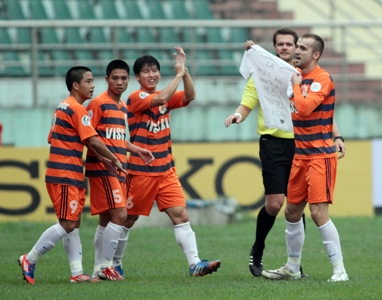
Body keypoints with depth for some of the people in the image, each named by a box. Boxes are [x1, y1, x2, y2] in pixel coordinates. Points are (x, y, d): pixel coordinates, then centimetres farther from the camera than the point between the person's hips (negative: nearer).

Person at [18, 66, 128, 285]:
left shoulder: (64, 107, 15)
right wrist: (114, 160, -5)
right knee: (67, 224, -10)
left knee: (74, 224, 8)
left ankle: (77, 272, 7)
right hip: (65, 176, -10)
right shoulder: (77, 109, -13)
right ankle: (30, 260, -4)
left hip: (72, 176, 10)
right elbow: (93, 141, -18)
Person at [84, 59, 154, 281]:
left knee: (106, 220, 10)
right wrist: (105, 156, -24)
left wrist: (137, 150, 17)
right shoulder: (99, 103, -9)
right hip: (103, 168, -9)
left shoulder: (123, 107, 17)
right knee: (120, 215, -15)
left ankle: (99, 269, 14)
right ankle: (105, 265, -9)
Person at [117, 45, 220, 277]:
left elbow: (189, 96, -6)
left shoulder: (165, 97, 11)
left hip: (166, 169, 6)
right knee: (128, 219, 5)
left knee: (180, 214, -7)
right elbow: (161, 99, -29)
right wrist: (179, 74, -22)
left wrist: (185, 70, -17)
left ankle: (195, 264, -14)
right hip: (140, 171, -6)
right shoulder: (136, 98, -10)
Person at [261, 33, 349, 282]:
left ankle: (340, 270, -10)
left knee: (319, 213, -14)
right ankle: (292, 268, 24)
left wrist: (296, 84, -12)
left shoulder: (322, 79, -13)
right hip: (300, 156, 8)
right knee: (292, 212, 12)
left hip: (320, 156, -8)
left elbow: (304, 107, -28)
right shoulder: (298, 76, 11)